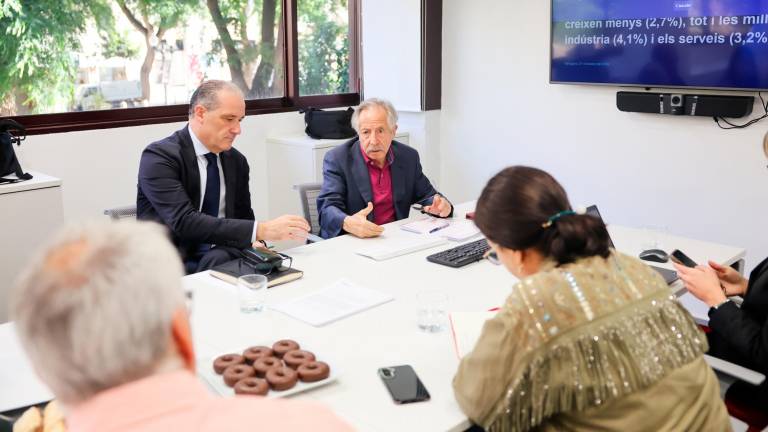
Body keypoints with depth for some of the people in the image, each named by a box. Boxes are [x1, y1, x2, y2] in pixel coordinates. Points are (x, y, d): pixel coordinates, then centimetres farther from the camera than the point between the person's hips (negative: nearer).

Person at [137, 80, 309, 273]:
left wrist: (252, 244, -9)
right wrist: (260, 230, -31)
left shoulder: (237, 161, 9)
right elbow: (185, 222, -24)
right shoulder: (159, 157, -11)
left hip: (222, 259, 5)